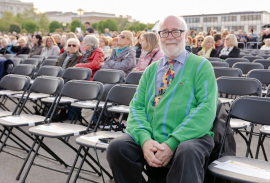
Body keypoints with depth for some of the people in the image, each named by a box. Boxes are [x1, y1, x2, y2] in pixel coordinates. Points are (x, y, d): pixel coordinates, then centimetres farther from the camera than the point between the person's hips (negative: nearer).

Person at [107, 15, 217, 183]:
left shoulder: (201, 65, 5)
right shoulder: (151, 70, 20)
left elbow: (206, 108, -8)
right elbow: (137, 106, 10)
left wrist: (172, 143, -18)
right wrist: (144, 139, -12)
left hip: (190, 137, -4)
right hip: (151, 137, 5)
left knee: (187, 152, -38)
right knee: (116, 147, -21)